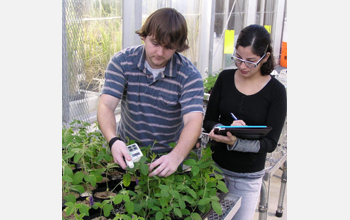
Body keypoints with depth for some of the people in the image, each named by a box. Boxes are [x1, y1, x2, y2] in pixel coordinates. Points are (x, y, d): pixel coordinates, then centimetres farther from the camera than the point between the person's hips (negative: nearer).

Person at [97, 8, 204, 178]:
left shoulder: (189, 75, -12)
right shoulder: (121, 62, -8)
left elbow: (193, 121, -23)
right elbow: (106, 106, -16)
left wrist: (176, 156, -43)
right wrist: (113, 141, -36)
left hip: (169, 155, -1)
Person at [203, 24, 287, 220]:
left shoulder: (276, 91, -11)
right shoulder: (225, 78, -4)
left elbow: (271, 143, -13)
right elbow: (208, 121, -2)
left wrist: (236, 142, -31)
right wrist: (225, 129, -25)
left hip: (248, 177, -2)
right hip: (216, 165, 2)